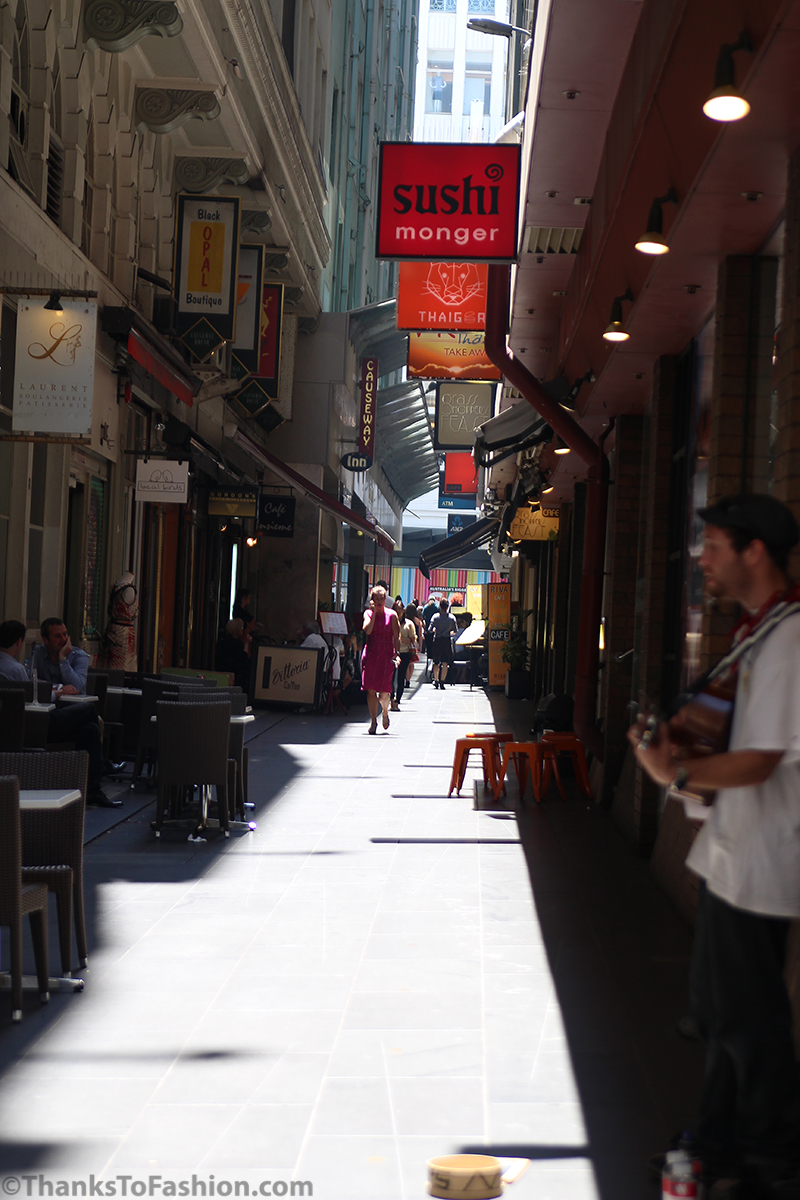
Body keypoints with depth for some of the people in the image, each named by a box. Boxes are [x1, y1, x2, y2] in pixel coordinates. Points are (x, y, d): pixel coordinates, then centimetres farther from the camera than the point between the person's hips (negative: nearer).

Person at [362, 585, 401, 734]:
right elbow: (367, 630, -12)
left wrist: (396, 652, -8)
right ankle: (373, 720, 7)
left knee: (383, 692, -6)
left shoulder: (392, 615, 4)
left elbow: (396, 637, 3)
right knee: (371, 690, -5)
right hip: (371, 653, 1)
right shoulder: (368, 613, 6)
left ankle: (385, 712, 25)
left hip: (386, 655, -1)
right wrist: (374, 613, -11)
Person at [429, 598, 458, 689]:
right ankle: (442, 682, -4)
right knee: (445, 663, 2)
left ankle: (436, 680, 21)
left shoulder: (435, 616, -6)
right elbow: (455, 630, -2)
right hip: (447, 641, -1)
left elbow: (430, 629, -6)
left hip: (437, 641, 1)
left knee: (436, 662, 15)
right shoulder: (452, 617, -5)